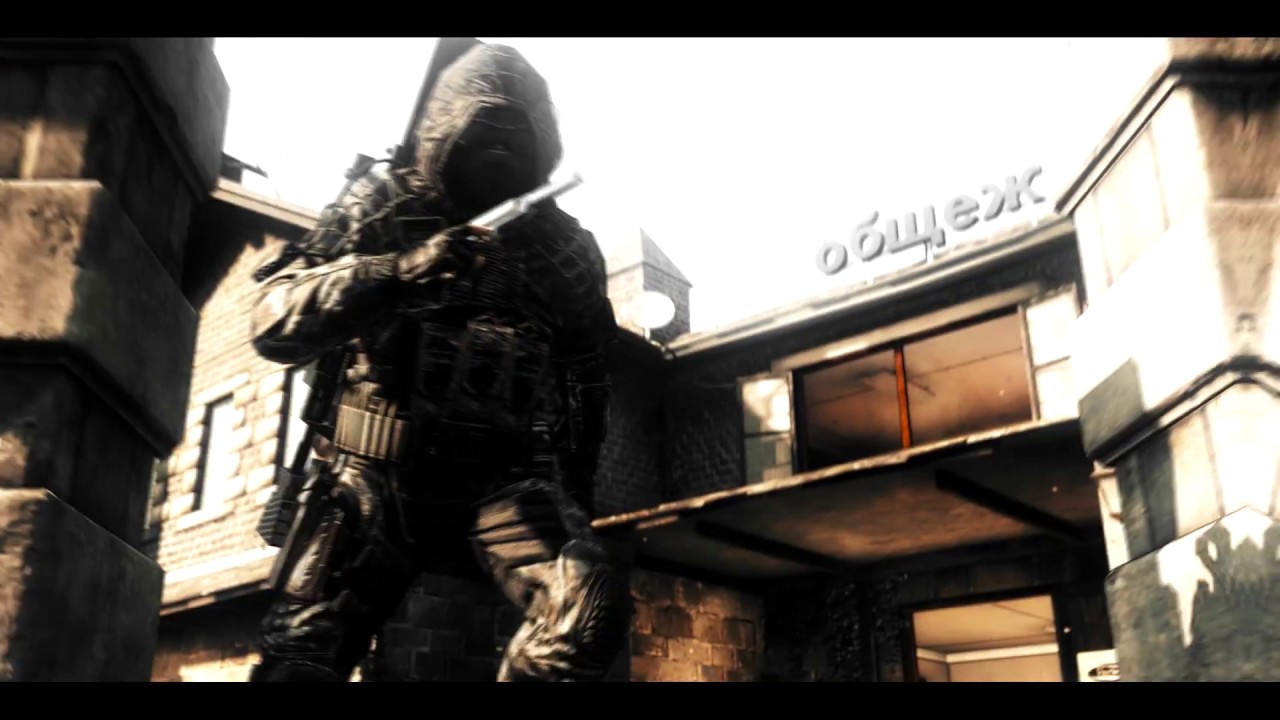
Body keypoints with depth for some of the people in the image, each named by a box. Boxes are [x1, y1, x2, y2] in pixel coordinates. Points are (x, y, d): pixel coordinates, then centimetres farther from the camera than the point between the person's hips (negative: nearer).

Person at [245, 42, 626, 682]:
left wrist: (573, 496, 17)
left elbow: (587, 382, 19)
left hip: (506, 475, 1)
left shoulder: (567, 247, 8)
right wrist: (397, 272, -21)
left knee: (591, 607, -25)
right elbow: (275, 324, -6)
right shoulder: (383, 207, 4)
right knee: (299, 654, -10)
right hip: (383, 472, 0)